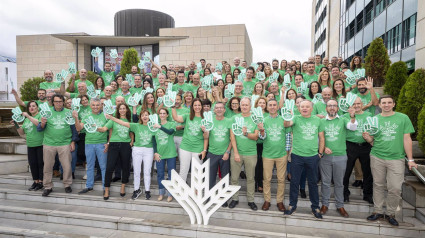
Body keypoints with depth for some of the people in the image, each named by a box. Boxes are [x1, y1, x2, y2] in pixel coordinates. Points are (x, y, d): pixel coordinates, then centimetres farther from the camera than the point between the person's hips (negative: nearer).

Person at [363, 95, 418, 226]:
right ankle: (378, 211, 22)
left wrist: (410, 159, -1)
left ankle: (390, 213, 18)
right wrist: (367, 138, -14)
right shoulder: (374, 119, 6)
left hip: (396, 158, -1)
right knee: (378, 186, 9)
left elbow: (407, 139, 2)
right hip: (377, 157, 1)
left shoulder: (403, 118, 3)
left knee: (395, 188, -1)